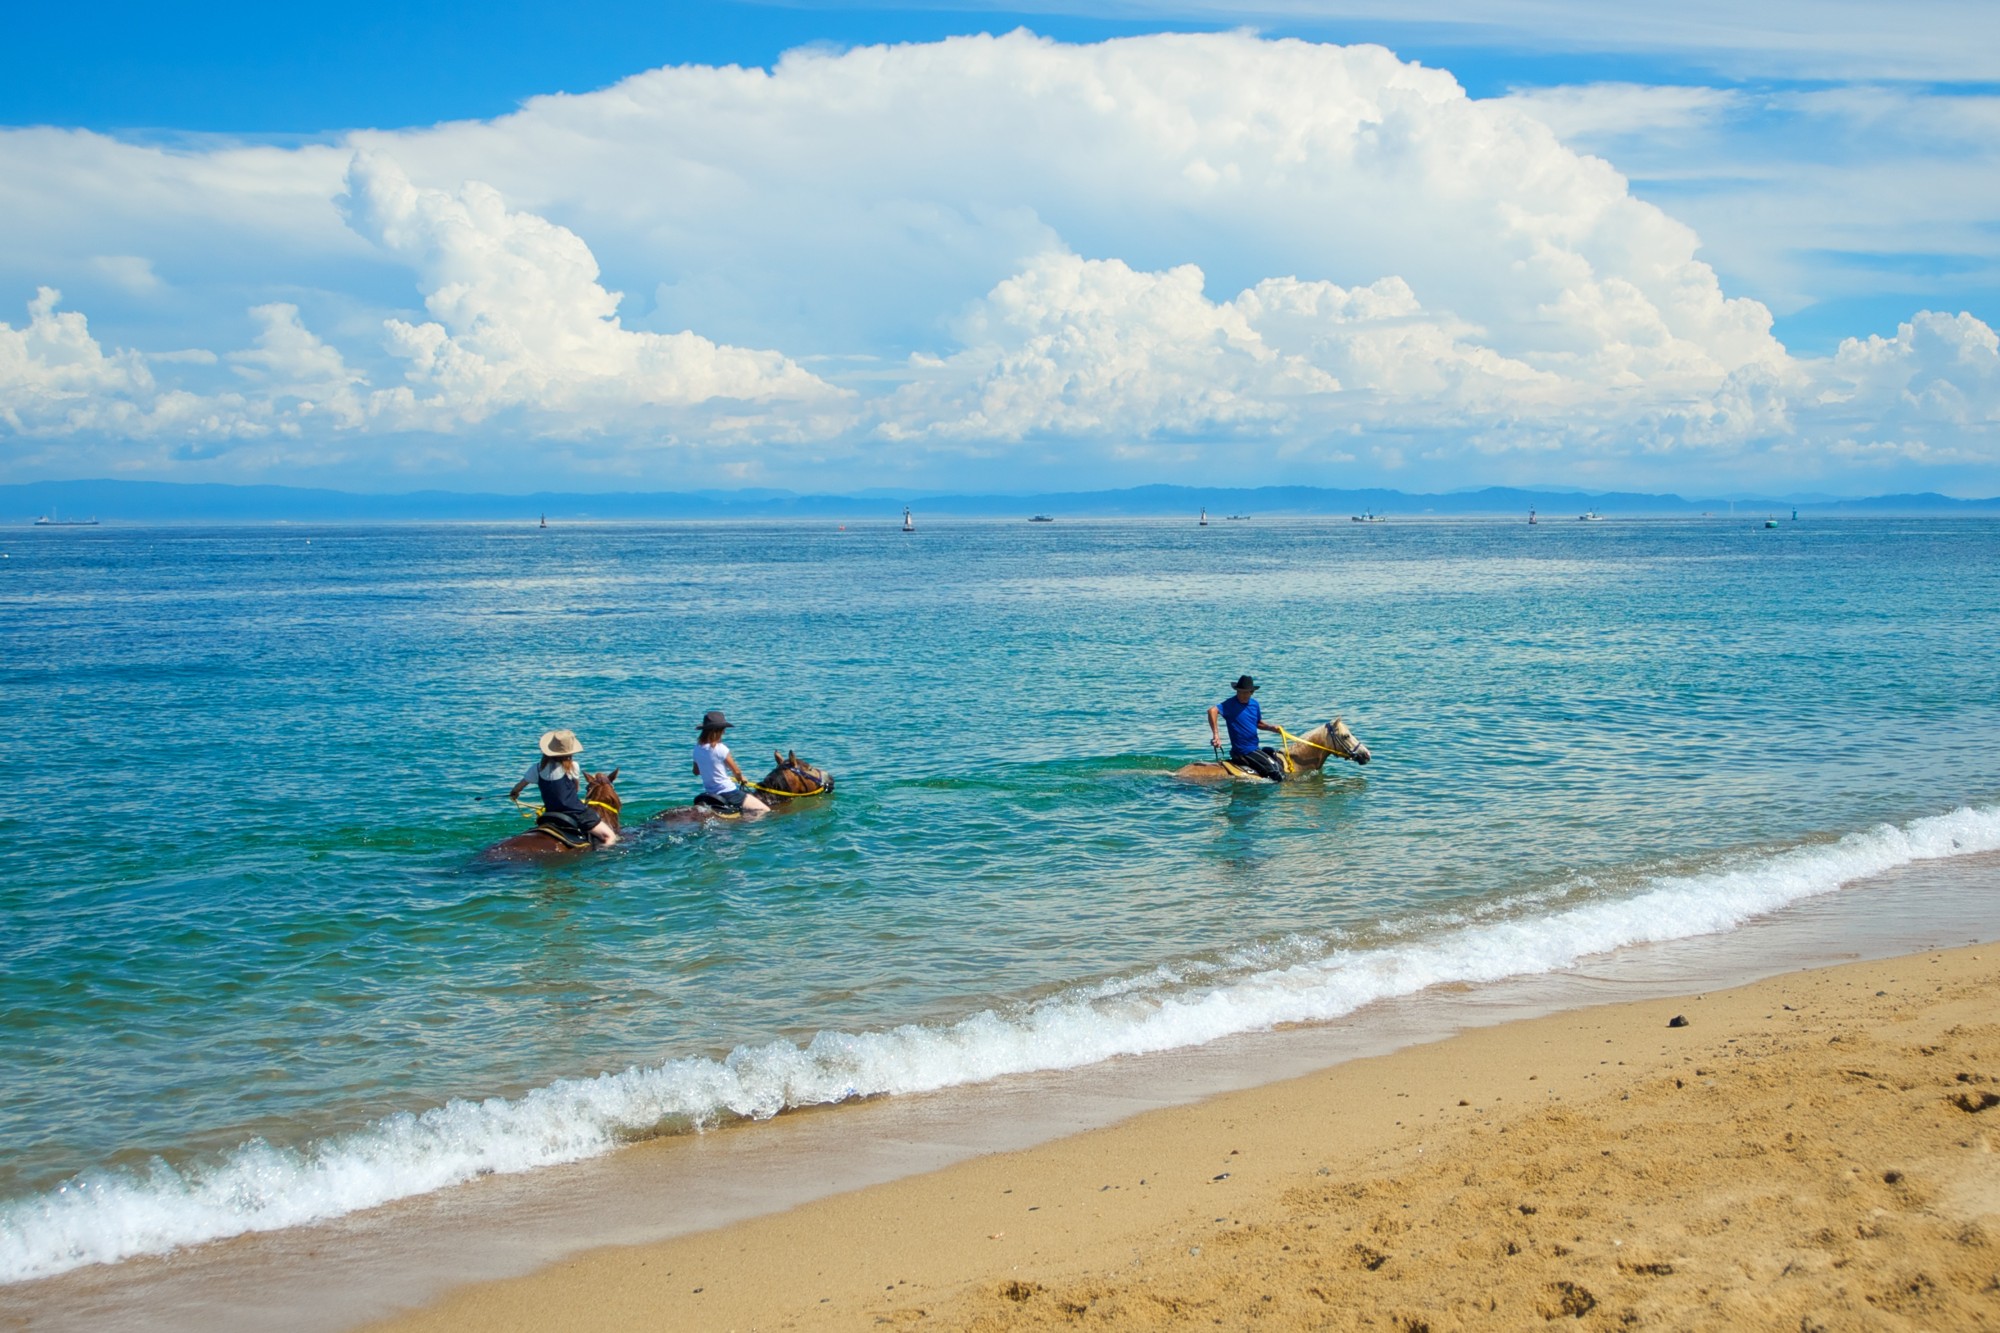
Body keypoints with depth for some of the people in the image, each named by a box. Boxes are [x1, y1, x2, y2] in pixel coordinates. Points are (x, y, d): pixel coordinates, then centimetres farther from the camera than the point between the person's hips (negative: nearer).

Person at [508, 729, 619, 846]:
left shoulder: (537, 768, 0)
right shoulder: (572, 766, -10)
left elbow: (518, 787, 14)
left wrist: (514, 794, 37)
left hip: (551, 815, 5)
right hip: (576, 813, -5)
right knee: (609, 836, -2)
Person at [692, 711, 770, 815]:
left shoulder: (697, 748, 2)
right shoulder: (720, 749, -17)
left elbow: (696, 771, 18)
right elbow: (736, 771, -7)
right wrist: (741, 778, 15)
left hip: (709, 792, 7)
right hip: (728, 793, -7)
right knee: (765, 811, -5)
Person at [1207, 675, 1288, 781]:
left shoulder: (1254, 704, 8)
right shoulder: (1231, 704, -15)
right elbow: (1212, 711, -32)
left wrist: (1272, 727, 2)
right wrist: (1215, 734, -37)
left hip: (1254, 749, 8)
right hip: (1244, 752, -8)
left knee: (1280, 763, 16)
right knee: (1275, 769, -12)